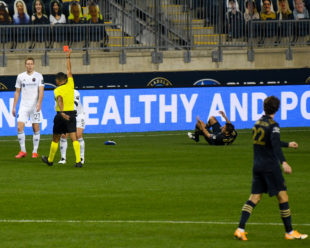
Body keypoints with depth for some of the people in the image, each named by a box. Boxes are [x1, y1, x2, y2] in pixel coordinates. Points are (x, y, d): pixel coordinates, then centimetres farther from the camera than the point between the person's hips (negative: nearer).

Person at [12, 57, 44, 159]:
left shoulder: (38, 76, 0)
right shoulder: (20, 76, 8)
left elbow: (41, 91, -7)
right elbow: (17, 92, 13)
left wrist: (39, 103, -22)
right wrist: (14, 107, 8)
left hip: (35, 106, -2)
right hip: (23, 106, 2)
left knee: (36, 128, 1)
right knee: (19, 127, -9)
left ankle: (35, 151, 9)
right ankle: (22, 151, 0)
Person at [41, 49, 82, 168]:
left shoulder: (57, 90, -8)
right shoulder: (70, 85, 4)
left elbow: (60, 100, -27)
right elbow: (69, 71, 17)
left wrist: (62, 112, -42)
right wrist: (68, 58, 27)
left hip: (61, 115, -3)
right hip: (71, 115, 3)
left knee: (55, 140, 13)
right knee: (74, 138, -3)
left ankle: (50, 160, 29)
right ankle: (78, 161, -17)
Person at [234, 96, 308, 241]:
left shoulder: (258, 123, 13)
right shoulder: (273, 125, -13)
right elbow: (275, 144, -28)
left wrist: (288, 145, 39)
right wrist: (283, 162, -36)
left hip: (257, 166, 7)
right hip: (270, 166, -7)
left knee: (254, 198, 6)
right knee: (282, 196, 1)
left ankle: (240, 229, -5)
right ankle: (289, 232, 5)